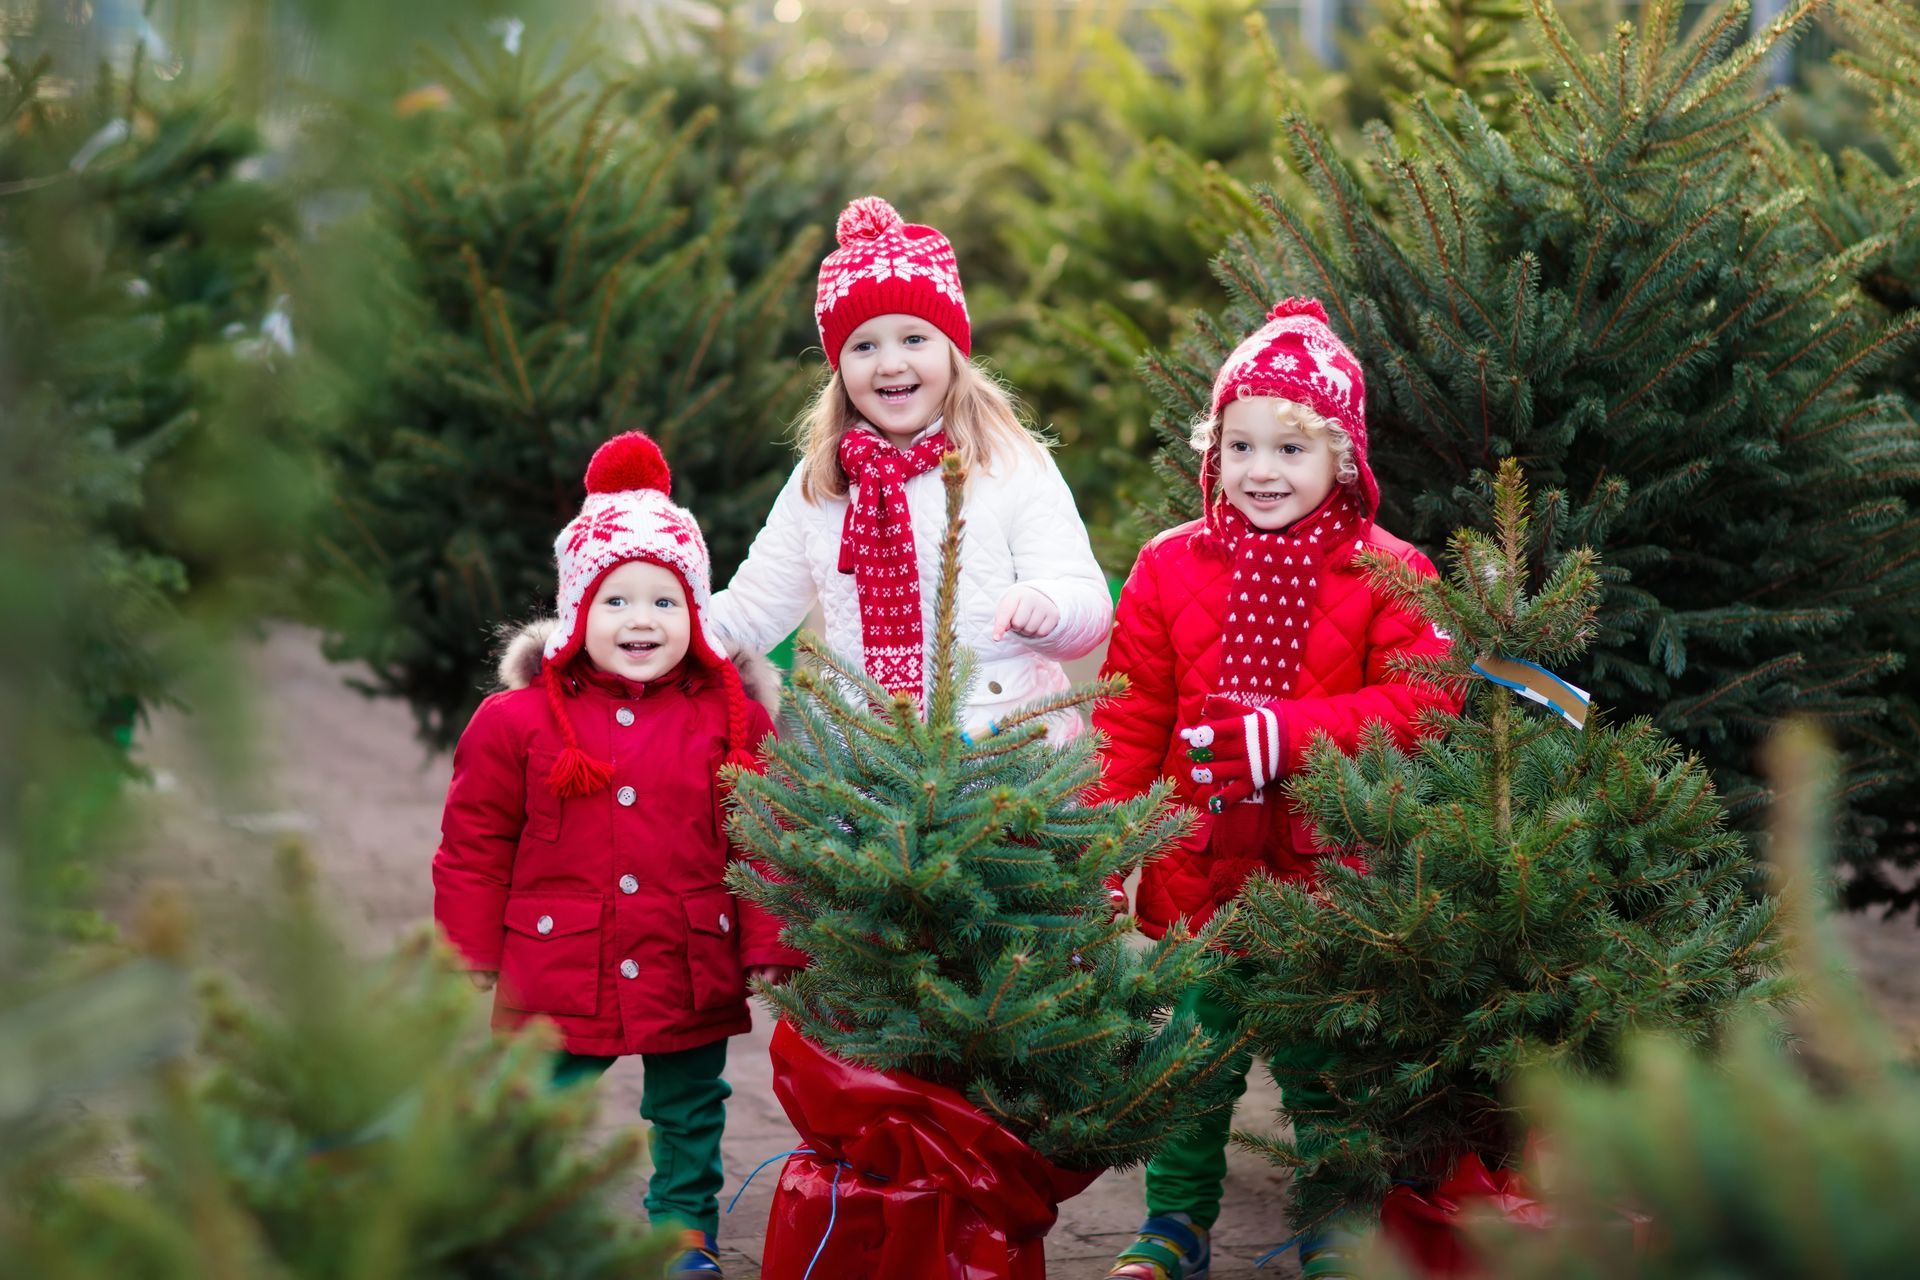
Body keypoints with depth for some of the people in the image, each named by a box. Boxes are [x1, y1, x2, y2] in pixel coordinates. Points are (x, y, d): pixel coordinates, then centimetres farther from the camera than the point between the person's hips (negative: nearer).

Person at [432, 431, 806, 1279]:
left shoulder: (734, 718, -2)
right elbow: (474, 845, 1)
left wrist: (769, 946, -1)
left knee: (689, 1113, 16)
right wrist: (471, 955, 1)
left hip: (692, 974, 1)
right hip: (559, 973, -1)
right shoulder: (520, 720, -6)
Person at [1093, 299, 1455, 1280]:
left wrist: (1288, 732, -23)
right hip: (1199, 866, 1)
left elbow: (1422, 703, -13)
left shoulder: (1384, 573, -4)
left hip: (1327, 870, -1)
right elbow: (1128, 721, 3)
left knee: (1325, 1066, 9)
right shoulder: (1170, 569, 1)